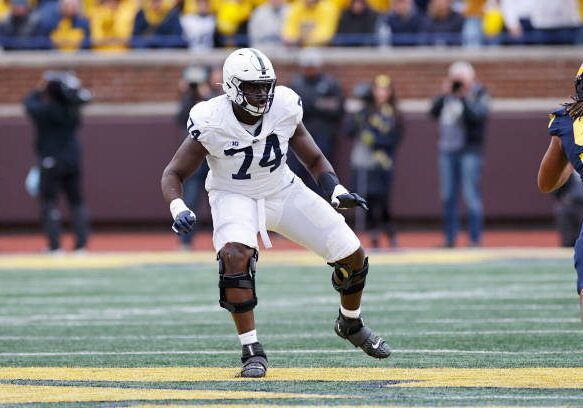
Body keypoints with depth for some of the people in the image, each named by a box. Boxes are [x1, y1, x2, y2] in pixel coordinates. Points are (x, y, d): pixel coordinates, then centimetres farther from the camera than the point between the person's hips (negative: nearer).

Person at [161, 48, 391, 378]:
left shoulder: (284, 107, -16)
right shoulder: (212, 123, -24)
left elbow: (314, 159, -1)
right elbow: (174, 174, -14)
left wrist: (336, 190, -19)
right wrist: (179, 210, -33)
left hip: (283, 191, 3)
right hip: (234, 198, -3)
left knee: (353, 256, -1)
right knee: (235, 255, -35)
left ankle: (351, 324, 31)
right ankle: (253, 351, -24)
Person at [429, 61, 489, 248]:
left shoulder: (479, 94, -2)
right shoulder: (448, 95, 14)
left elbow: (476, 115, -18)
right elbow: (434, 112, 4)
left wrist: (463, 96, -19)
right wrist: (444, 94, -5)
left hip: (470, 150, -6)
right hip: (447, 150, 6)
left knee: (471, 196, -9)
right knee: (448, 197, 9)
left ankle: (475, 239, -7)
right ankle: (449, 238, 15)